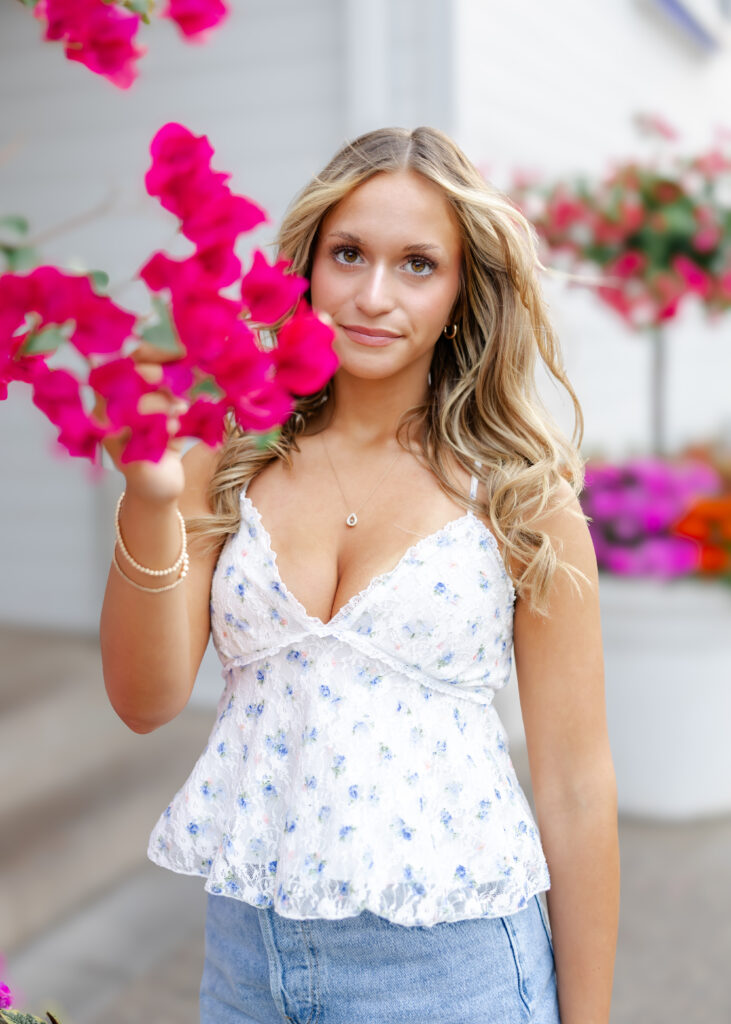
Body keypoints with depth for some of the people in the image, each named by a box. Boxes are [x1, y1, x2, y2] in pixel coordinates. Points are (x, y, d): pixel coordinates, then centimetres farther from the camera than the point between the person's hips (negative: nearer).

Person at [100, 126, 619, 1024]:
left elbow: (576, 788, -5)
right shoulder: (232, 460, -1)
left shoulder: (521, 494, -8)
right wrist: (147, 502, -24)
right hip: (244, 949, 3)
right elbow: (145, 701, -9)